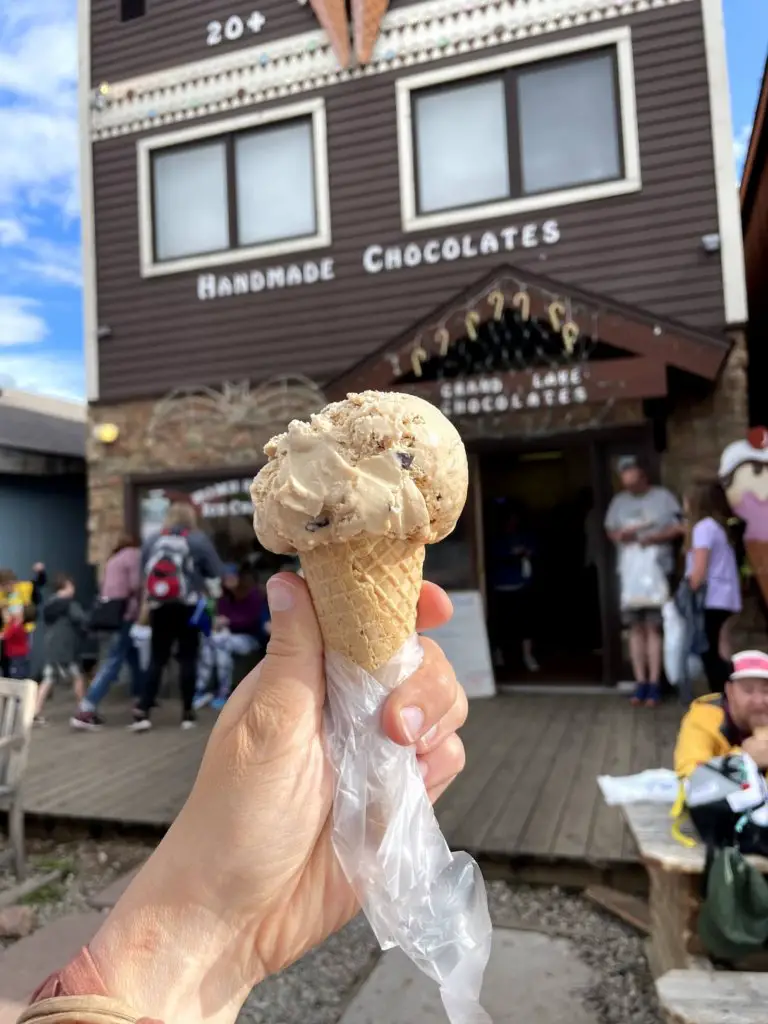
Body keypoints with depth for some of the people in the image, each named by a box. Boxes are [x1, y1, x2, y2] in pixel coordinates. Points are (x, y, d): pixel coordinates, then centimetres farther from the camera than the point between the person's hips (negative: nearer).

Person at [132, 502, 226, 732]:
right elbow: (214, 574, -1)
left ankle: (143, 712, 2)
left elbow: (144, 573, 14)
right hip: (189, 608, -3)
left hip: (159, 608, 3)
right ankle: (187, 713, 12)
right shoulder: (199, 540, -1)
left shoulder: (151, 541, 8)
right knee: (187, 659, 6)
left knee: (156, 659, 9)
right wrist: (213, 594, 14)